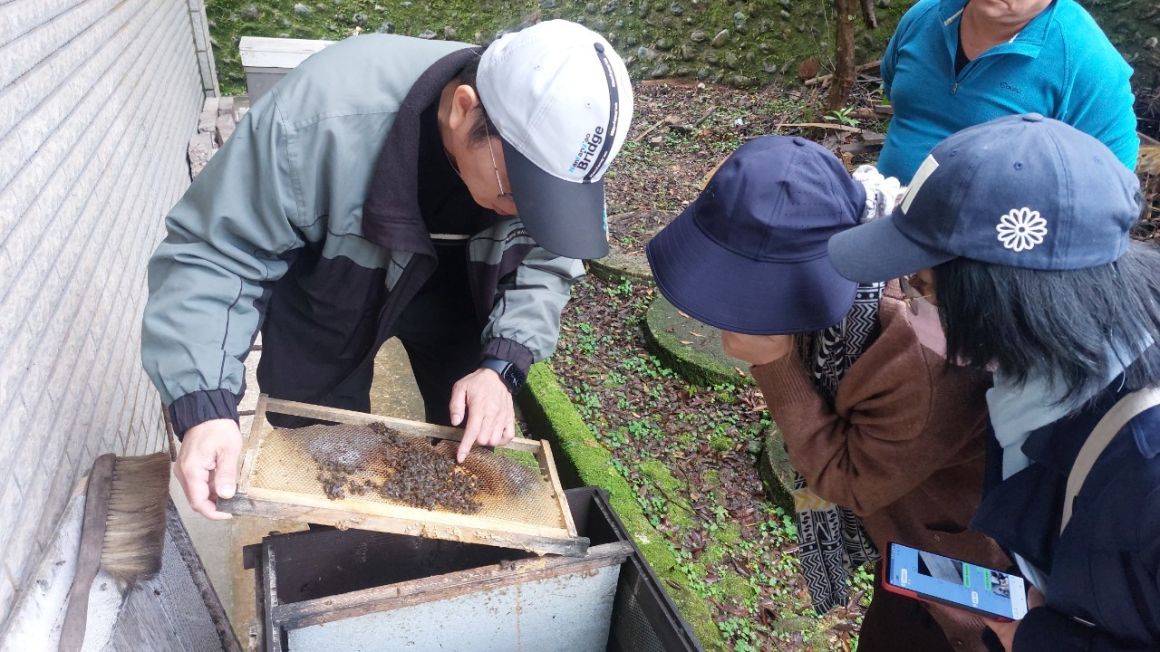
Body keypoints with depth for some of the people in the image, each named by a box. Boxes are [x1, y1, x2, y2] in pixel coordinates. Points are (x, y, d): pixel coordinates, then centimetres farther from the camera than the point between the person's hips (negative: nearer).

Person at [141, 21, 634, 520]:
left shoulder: (554, 142, -28)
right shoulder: (322, 117, -40)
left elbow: (545, 262, -13)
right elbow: (211, 253, -31)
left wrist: (502, 366, -28)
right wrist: (205, 404, -42)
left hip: (453, 295, 3)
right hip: (324, 300, -2)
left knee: (474, 449, 14)